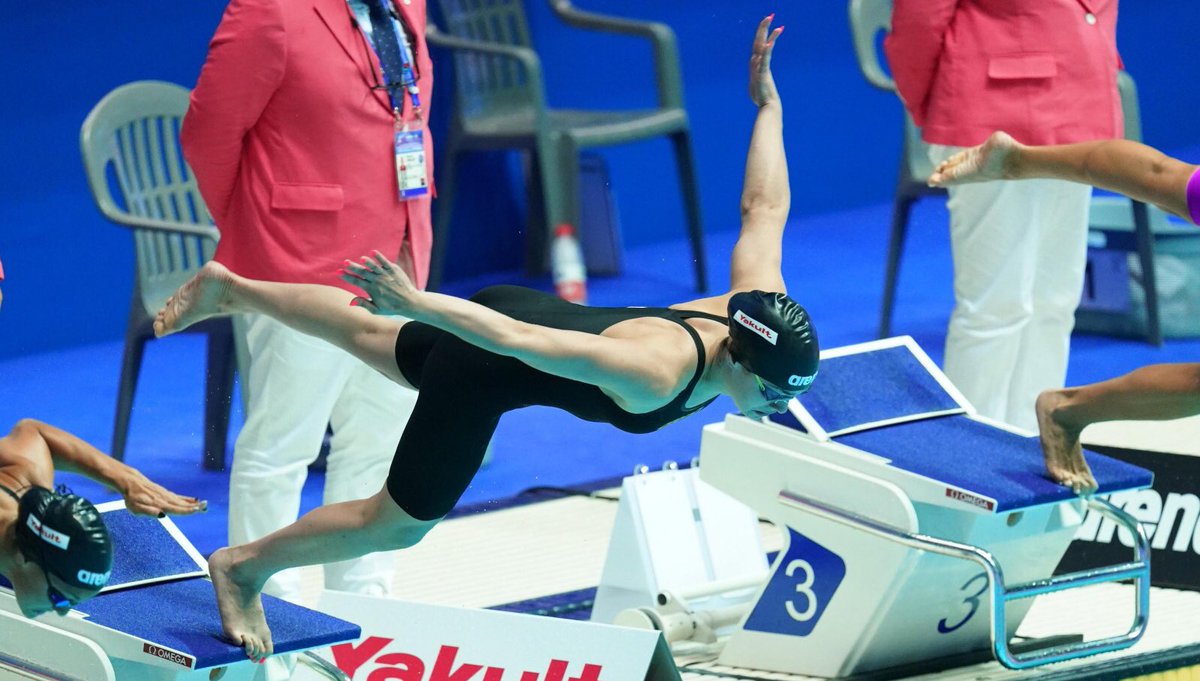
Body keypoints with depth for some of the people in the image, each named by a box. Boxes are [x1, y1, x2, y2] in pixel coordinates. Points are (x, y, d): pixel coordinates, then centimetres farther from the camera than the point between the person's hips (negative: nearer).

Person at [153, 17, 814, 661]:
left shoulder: (757, 302, -19)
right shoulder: (657, 372, -42)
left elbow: (764, 208, -5)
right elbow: (522, 342, -42)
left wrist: (768, 105, 7)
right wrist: (413, 303, -41)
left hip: (524, 311, 7)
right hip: (487, 364, -7)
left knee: (372, 336, 32)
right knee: (399, 523, 10)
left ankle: (232, 289, 50)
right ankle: (243, 568, 29)